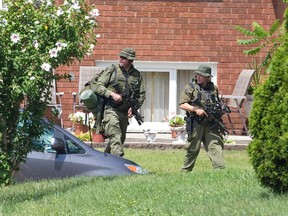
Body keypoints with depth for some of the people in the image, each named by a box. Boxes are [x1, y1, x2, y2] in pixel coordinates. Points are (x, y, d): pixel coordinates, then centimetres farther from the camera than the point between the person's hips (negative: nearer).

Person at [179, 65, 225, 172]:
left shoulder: (214, 88, 12)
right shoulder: (190, 88, 0)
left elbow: (218, 104, 26)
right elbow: (182, 105, -5)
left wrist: (220, 111, 9)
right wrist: (195, 109, -17)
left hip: (211, 124, 3)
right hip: (196, 124, -3)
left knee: (215, 145, -8)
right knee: (193, 149, 4)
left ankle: (220, 169, -15)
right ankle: (185, 171, 17)